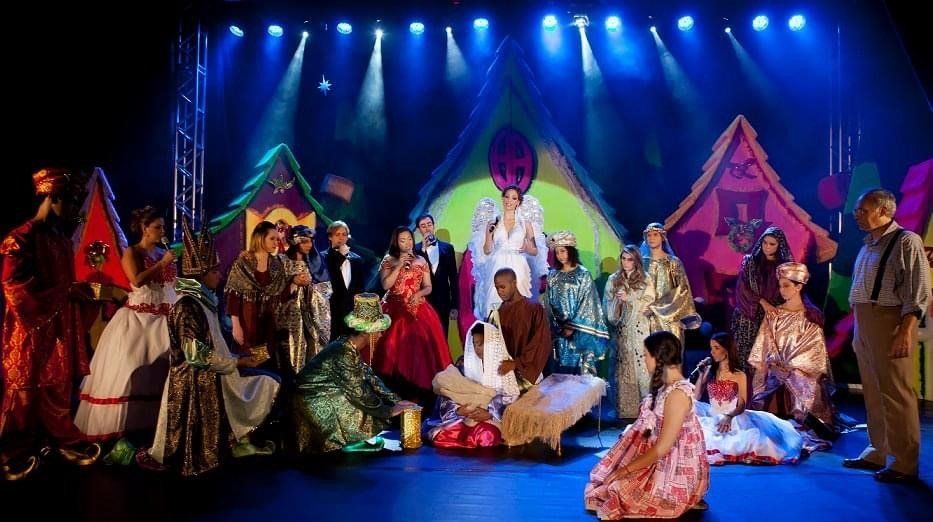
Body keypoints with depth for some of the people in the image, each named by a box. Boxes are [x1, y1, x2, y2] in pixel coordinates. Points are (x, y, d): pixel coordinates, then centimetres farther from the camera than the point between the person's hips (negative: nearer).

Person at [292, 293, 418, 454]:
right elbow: (358, 394, -24)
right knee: (365, 409, -11)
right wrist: (389, 411, -15)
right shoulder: (344, 354, -27)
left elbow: (370, 377, 6)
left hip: (326, 394, 9)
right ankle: (353, 445, 7)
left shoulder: (351, 348, 0)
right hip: (314, 401, -9)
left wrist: (397, 400, 1)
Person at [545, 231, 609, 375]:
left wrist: (572, 326, -12)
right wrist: (557, 326, -3)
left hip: (580, 329, -3)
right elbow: (550, 303, 7)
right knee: (564, 367, 5)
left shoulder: (583, 274, -4)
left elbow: (586, 302, -9)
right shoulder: (553, 276, 7)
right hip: (560, 329, 3)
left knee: (582, 367, -4)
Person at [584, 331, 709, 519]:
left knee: (618, 493, -16)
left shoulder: (677, 394, -26)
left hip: (675, 470, -9)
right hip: (663, 461, 9)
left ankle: (683, 502, 1)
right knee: (607, 480, 4)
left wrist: (626, 469, -19)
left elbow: (662, 447, -24)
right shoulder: (666, 384, 5)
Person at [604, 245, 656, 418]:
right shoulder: (613, 279, 9)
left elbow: (648, 304, -5)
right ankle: (624, 409, 9)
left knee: (641, 365, -5)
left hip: (640, 329, -2)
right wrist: (617, 301, -13)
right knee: (622, 368, 3)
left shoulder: (646, 280, 3)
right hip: (620, 330, 2)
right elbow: (607, 304, 6)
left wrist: (629, 298, -14)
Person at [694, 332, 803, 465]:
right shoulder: (709, 371, 6)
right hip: (711, 418, 4)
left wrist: (729, 417, -27)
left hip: (732, 419, -4)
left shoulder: (739, 375, -3)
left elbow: (741, 405, -7)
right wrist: (701, 374, -5)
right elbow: (696, 398, 1)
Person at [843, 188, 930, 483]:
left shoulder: (906, 242, -8)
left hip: (890, 323, -8)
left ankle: (905, 464, 6)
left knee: (895, 394, -3)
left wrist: (905, 332, -20)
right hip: (864, 323, 8)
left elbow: (919, 293, -13)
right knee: (873, 393, 14)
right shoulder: (868, 246, 15)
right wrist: (859, 330, 16)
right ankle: (877, 452, 25)